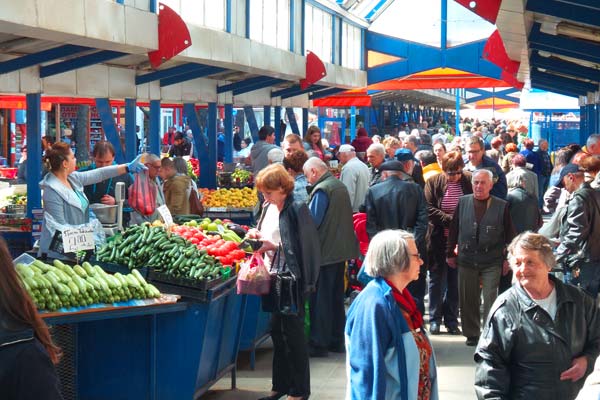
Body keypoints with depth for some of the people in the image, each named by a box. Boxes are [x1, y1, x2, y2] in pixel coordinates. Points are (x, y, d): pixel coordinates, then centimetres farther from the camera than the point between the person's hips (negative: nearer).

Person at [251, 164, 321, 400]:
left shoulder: (296, 209, -14)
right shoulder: (269, 208, 8)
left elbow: (300, 248, -17)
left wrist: (274, 247, -21)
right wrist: (258, 239, 0)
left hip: (292, 279, -8)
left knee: (293, 332, 0)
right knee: (277, 330, 13)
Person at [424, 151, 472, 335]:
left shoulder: (468, 181, -1)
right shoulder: (433, 183, -3)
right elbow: (429, 209, -8)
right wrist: (450, 219, -17)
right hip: (439, 240, -1)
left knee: (455, 280, 7)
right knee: (437, 278, 6)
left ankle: (451, 320, 17)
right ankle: (435, 319, 15)